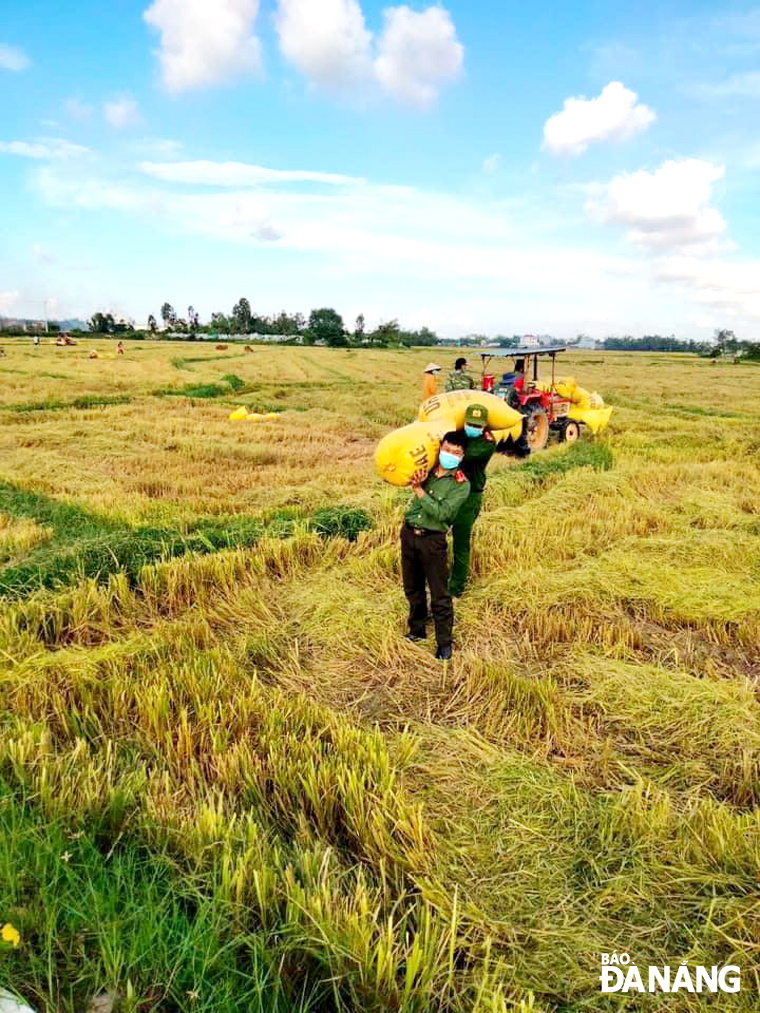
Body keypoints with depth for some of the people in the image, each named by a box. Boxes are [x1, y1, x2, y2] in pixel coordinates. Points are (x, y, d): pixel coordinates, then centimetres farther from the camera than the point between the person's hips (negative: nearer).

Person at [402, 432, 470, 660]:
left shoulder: (461, 484, -10)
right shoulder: (426, 469, 2)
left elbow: (440, 513, -19)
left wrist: (419, 490, -20)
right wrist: (417, 481, -5)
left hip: (432, 540, -5)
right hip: (408, 533, 5)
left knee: (439, 595, 2)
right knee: (412, 588, 19)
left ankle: (444, 642, 17)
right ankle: (417, 630, 38)